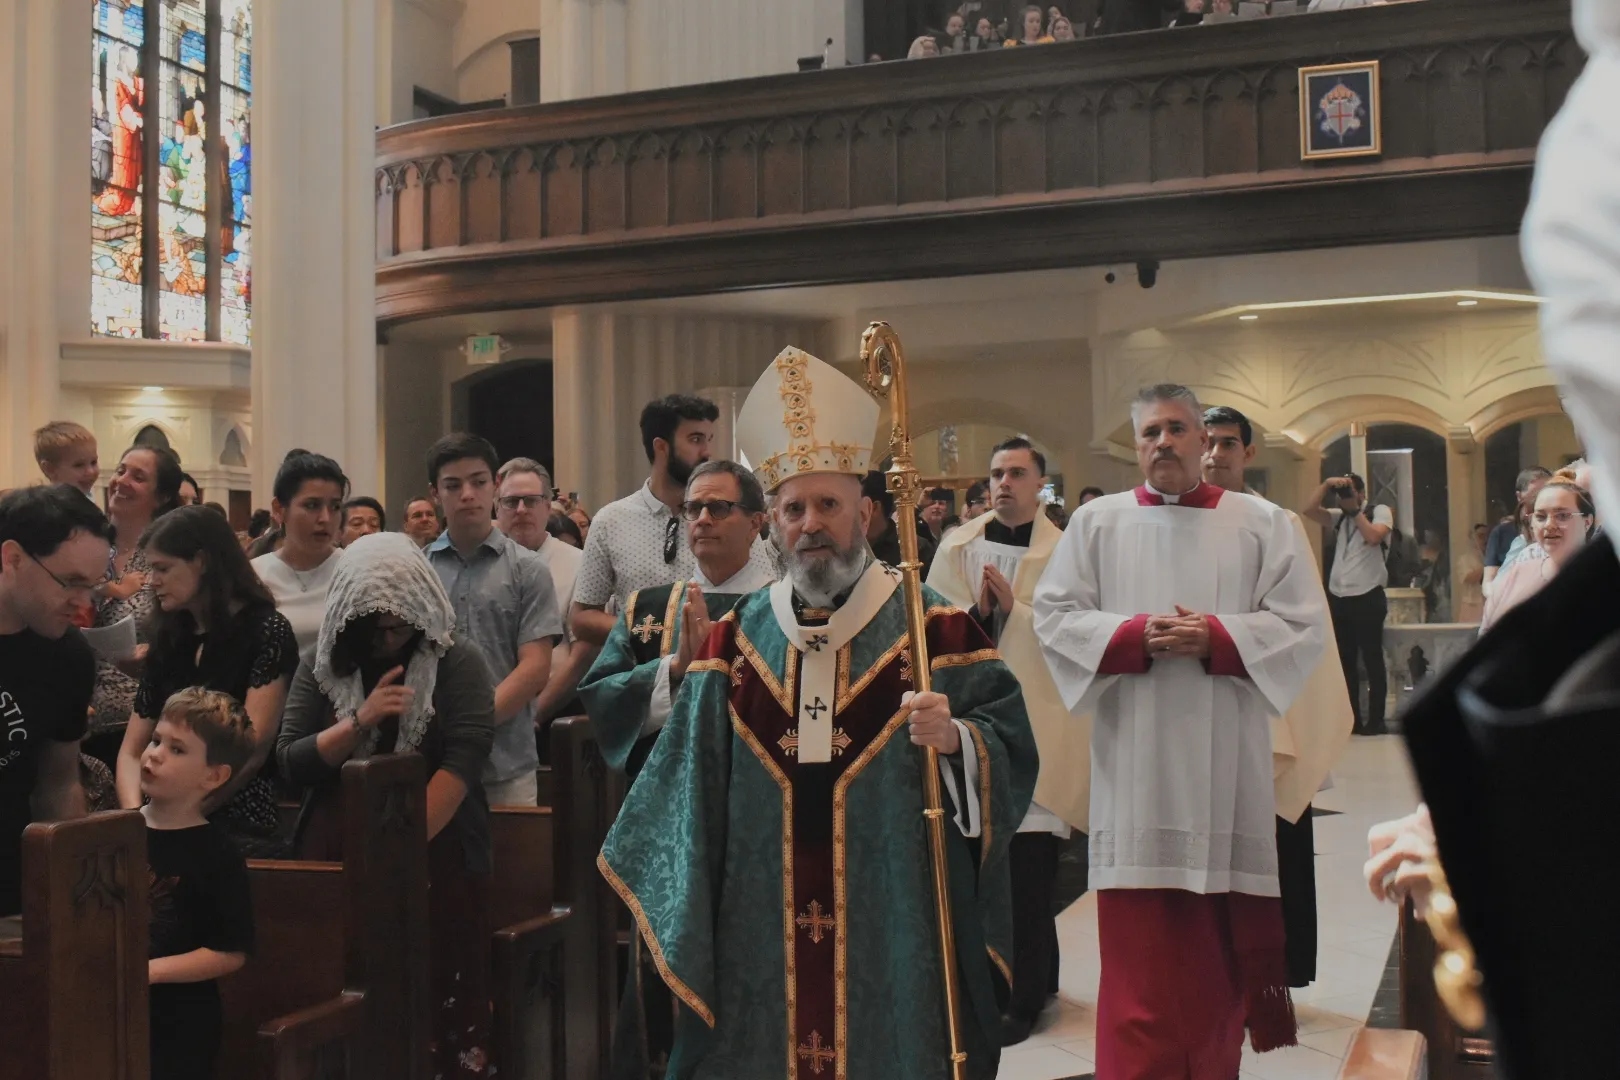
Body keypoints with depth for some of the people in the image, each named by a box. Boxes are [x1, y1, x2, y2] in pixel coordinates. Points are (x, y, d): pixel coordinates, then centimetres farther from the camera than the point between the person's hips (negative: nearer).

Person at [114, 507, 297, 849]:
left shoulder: (267, 631, -2)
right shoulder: (167, 642, 17)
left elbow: (252, 751, -10)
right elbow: (131, 751, 14)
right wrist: (136, 816, -6)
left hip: (243, 830, -5)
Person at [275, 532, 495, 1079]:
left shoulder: (458, 661, -2)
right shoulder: (323, 665, 7)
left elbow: (463, 759, -12)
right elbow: (289, 761, 1)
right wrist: (359, 722, -14)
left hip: (438, 861, -2)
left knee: (439, 1007, -4)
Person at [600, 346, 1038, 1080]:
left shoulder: (935, 627, -1)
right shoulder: (735, 638, 8)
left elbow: (1012, 750, -6)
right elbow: (692, 778, 10)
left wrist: (955, 738, -25)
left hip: (894, 930, -2)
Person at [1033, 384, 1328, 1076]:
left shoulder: (1261, 524, 5)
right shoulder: (1096, 523, 7)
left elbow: (1302, 624, 0)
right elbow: (1054, 616, 1)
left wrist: (1215, 637, -14)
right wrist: (1138, 635, -13)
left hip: (1225, 764, 0)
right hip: (1133, 766, 0)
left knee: (1217, 949, 7)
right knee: (1136, 953, 0)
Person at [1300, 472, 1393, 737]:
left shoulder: (1380, 511, 1)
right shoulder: (1338, 517, 14)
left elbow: (1373, 537, -18)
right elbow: (1307, 511, 1)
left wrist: (1355, 511, -10)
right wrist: (1326, 484, -6)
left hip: (1367, 597, -6)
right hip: (1338, 598, 6)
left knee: (1372, 659, -1)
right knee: (1346, 661, 9)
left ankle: (1375, 720, 3)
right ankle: (1352, 719, 15)